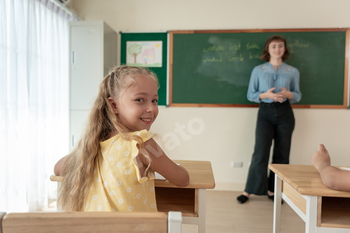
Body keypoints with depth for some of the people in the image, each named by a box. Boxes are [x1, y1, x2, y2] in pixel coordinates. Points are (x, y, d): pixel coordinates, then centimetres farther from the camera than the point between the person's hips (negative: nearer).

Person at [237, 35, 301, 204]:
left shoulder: (292, 72, 7)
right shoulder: (258, 70, 4)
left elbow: (298, 95, 11)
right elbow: (250, 95, 4)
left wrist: (288, 94, -12)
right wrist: (266, 95, -15)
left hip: (285, 114, 2)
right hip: (265, 113, -2)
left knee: (281, 154, 5)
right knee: (260, 152, -8)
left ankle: (273, 190, 20)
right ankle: (248, 190, 4)